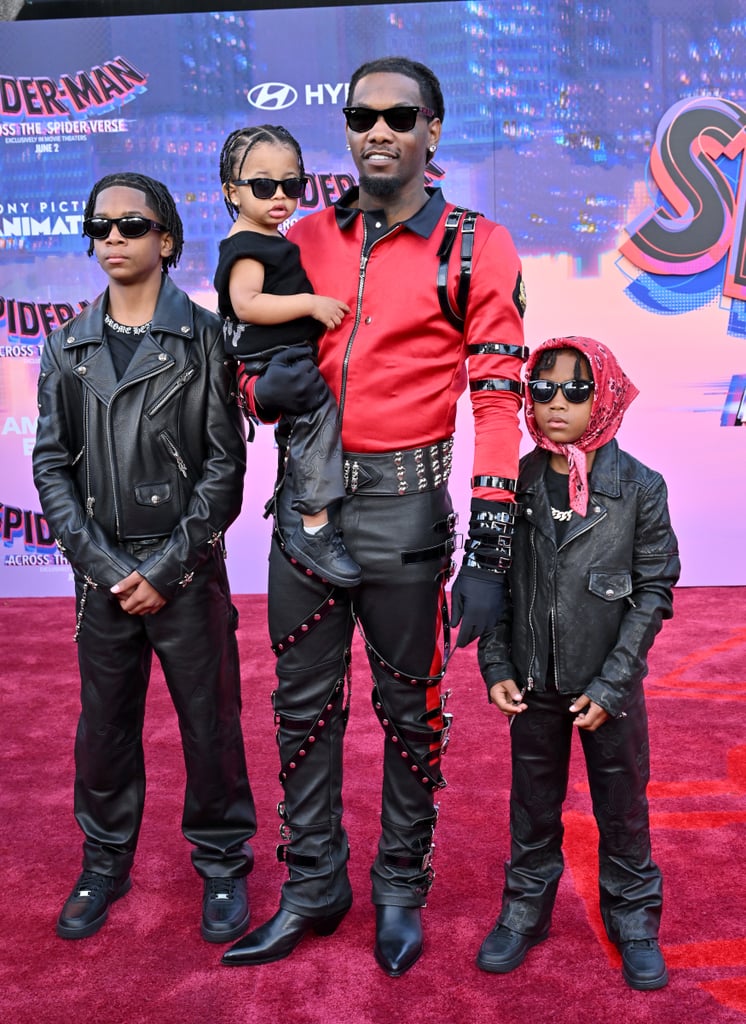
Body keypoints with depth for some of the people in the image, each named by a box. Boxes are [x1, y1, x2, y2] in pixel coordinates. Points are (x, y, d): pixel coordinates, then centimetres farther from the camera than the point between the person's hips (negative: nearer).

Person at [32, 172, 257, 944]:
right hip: (101, 573, 3)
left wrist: (166, 568, -10)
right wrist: (105, 566, -7)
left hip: (187, 571, -3)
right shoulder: (68, 345, 7)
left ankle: (222, 863, 25)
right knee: (104, 726, 12)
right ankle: (105, 861, 32)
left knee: (210, 722, 6)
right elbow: (51, 465, 4)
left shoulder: (204, 337, -2)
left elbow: (225, 463, -6)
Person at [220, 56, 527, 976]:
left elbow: (498, 402, -8)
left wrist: (488, 552, -13)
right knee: (303, 705, 12)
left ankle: (402, 890, 30)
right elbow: (256, 361, 16)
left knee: (409, 711, 9)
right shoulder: (306, 240, 9)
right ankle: (312, 889, 30)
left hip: (404, 511, -4)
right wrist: (264, 389, -10)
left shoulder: (477, 251, -3)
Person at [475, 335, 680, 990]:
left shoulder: (641, 487, -10)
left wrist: (611, 686, -11)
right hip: (534, 685, 2)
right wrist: (496, 666, -4)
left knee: (622, 806, 13)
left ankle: (633, 919, 35)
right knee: (533, 802, 16)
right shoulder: (516, 484, -4)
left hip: (611, 688, -1)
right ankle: (526, 910, 36)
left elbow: (655, 592, -7)